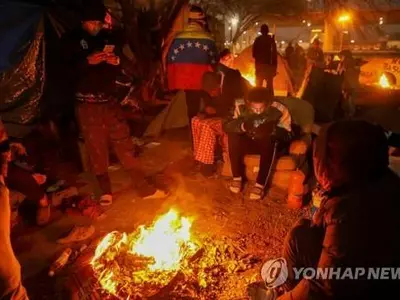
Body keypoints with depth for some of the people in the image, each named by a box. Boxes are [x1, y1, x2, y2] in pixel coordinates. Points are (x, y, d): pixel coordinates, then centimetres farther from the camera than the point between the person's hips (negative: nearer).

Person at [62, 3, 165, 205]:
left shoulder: (109, 39, 11)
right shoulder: (72, 40, 4)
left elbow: (119, 72, 14)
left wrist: (117, 62, -9)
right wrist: (87, 61, -21)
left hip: (110, 100, 2)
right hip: (88, 104, -2)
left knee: (124, 143, 2)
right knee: (96, 148, 2)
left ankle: (143, 187, 9)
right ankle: (105, 191, 17)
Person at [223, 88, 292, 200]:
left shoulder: (279, 110, -19)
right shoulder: (242, 108, -14)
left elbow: (287, 135, -21)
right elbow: (226, 126, -23)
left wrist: (272, 129, -42)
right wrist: (242, 126, -43)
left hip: (271, 146, -2)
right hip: (249, 143, 2)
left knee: (270, 140, -36)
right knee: (233, 136, -27)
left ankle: (260, 184, -31)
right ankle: (237, 177, -16)